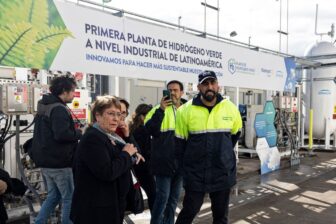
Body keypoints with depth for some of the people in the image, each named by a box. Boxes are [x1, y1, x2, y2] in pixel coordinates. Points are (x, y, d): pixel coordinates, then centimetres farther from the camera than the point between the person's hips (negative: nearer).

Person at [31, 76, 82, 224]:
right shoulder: (59, 109, -18)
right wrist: (80, 133, -13)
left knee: (53, 196, 20)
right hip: (59, 162, -9)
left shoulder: (44, 107, 14)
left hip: (45, 160, 9)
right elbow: (62, 134, -29)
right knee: (69, 198, 3)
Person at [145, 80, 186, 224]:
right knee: (162, 196, -4)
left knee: (174, 197, 15)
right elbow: (151, 130, -18)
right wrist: (161, 109, -23)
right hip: (164, 161, -5)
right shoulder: (160, 109, -4)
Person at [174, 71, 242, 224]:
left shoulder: (230, 108, -2)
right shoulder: (186, 110, -9)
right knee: (189, 211, 7)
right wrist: (185, 166, 4)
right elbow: (180, 142, 0)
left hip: (223, 172, 3)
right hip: (195, 173, -2)